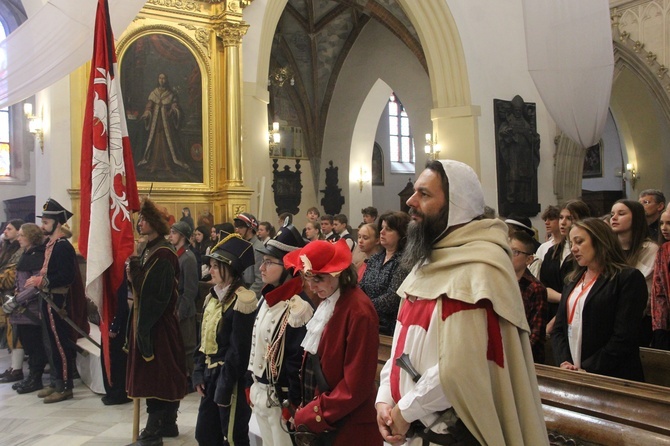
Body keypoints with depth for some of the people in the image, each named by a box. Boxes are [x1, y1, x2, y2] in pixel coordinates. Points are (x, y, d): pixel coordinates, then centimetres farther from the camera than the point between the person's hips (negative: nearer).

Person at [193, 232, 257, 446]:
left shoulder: (242, 299, -17)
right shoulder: (212, 296, 9)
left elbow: (239, 349, -18)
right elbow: (204, 339, 14)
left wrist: (224, 387, -15)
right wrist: (199, 373, 6)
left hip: (231, 379, -9)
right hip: (210, 375, 9)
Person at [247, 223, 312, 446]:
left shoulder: (299, 306, -21)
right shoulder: (267, 299, 6)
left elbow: (299, 361, -21)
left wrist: (292, 405, -18)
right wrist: (250, 385, 14)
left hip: (281, 398, -8)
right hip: (260, 394, 8)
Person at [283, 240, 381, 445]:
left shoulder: (359, 311, -22)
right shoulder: (327, 303, 6)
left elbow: (356, 386, -20)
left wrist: (310, 415, -14)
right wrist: (305, 409, 5)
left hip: (346, 428, -8)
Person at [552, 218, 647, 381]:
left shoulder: (629, 278, -7)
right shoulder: (573, 281, 14)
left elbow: (625, 338, -15)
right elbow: (558, 329, 9)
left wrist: (587, 370, -16)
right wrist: (564, 362, -8)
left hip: (612, 378, -5)